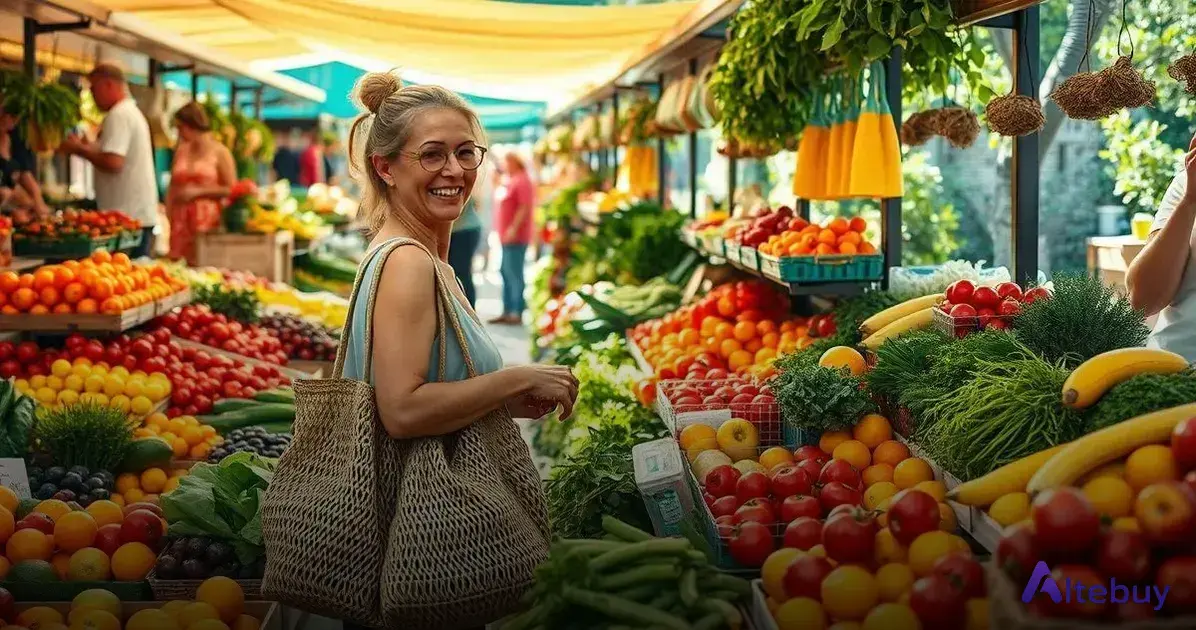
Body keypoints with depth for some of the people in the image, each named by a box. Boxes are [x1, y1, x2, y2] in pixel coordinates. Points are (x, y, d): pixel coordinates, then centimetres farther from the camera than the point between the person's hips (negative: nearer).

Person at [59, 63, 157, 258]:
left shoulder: (118, 115, -13)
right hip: (140, 214, 10)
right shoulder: (131, 112, 19)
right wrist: (87, 148, 15)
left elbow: (113, 163, -23)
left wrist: (80, 150, -9)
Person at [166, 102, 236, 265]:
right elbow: (172, 188, 15)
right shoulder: (181, 151, 14)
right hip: (181, 220, 5)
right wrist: (168, 219, 5)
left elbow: (231, 189, -4)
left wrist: (198, 192, -10)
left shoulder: (219, 152, 0)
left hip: (207, 220, -5)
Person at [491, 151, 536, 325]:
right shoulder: (509, 180, 19)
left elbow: (525, 207, -20)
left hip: (515, 236, -11)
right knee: (506, 272, 12)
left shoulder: (522, 181, -12)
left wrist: (513, 228, -24)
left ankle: (517, 313, -9)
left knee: (514, 273, -10)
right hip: (507, 235, 11)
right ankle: (507, 311, 17)